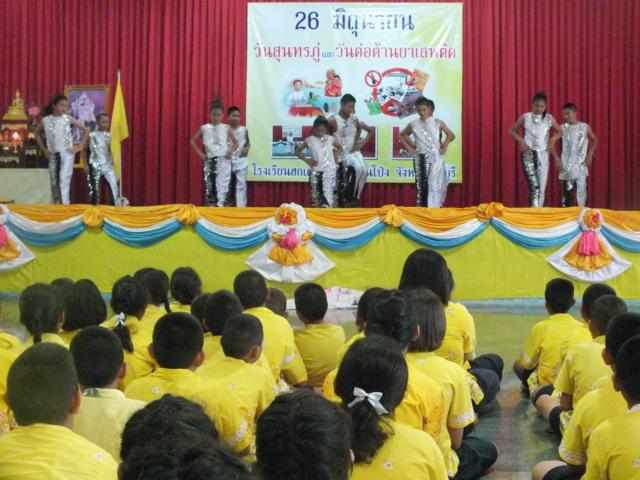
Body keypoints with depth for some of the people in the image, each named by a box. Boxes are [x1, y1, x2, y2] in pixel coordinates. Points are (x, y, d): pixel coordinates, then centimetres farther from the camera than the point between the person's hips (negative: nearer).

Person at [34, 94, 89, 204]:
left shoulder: (68, 119, -3)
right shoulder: (45, 120, 2)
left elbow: (86, 130, 4)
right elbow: (37, 133, 20)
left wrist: (80, 147, 0)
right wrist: (43, 149, 13)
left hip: (67, 153, -3)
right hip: (53, 155, 3)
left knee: (64, 179, -17)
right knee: (54, 182, 7)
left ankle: (65, 205, -20)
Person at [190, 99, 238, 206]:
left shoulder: (226, 128, 4)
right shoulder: (204, 128, 6)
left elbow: (236, 142, 12)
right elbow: (193, 141, 15)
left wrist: (231, 151, -6)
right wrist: (200, 154, 5)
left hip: (223, 161, -2)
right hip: (209, 161, 2)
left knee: (222, 186, -11)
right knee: (210, 187, 4)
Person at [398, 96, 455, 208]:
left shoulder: (438, 123, 2)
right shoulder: (413, 124, 3)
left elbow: (451, 135, 11)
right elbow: (401, 136, 16)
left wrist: (445, 147, 1)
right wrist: (409, 148, 6)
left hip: (436, 158, -1)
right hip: (421, 158, 1)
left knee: (435, 185, -7)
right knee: (422, 186, -1)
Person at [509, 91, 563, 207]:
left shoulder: (549, 118, 2)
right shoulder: (525, 117, -2)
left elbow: (560, 132, 16)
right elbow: (512, 131, 8)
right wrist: (521, 140, -8)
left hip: (543, 155, 3)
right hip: (528, 154, -3)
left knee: (542, 187, 4)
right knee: (534, 186, -18)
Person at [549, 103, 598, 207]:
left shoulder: (585, 127, 3)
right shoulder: (563, 128, -1)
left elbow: (594, 140, 16)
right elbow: (552, 141, -9)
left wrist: (590, 154, 4)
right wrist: (556, 158, -15)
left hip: (581, 165, 0)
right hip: (566, 166, 0)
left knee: (581, 190, -10)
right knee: (567, 192, 3)